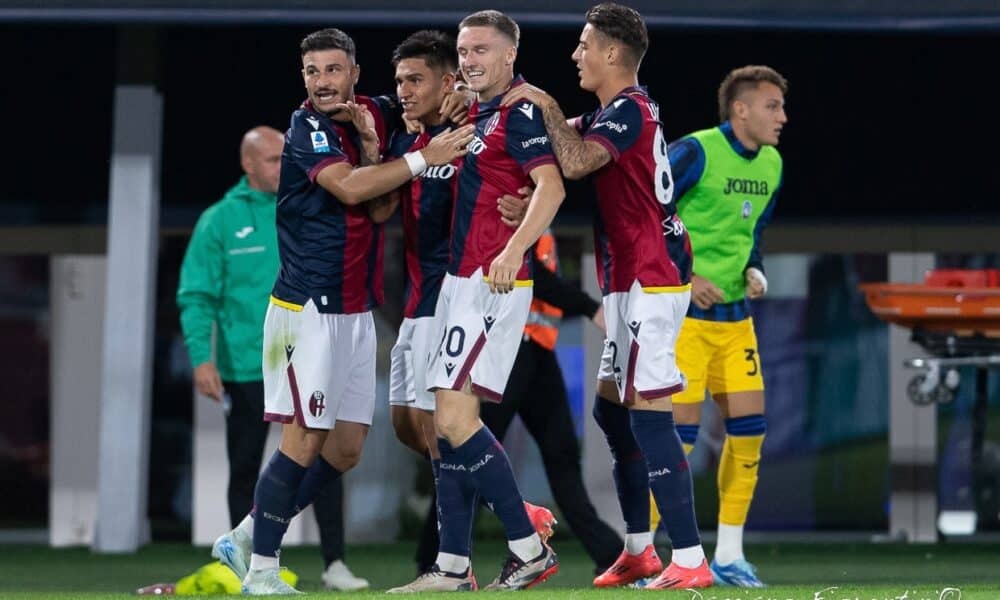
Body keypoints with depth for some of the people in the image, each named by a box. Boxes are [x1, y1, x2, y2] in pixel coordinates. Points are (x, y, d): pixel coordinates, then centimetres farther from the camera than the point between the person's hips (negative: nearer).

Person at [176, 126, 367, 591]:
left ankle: (335, 563, -5)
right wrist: (201, 358, -14)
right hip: (245, 370, -2)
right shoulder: (219, 221, -2)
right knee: (245, 470, 6)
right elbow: (195, 296, -4)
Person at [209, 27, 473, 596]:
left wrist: (372, 143, -3)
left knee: (346, 449, 8)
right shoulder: (308, 129, -11)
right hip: (308, 308, -7)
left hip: (357, 310, 7)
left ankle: (247, 539, 18)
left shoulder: (375, 114, 9)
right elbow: (349, 188, -24)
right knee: (305, 440, -10)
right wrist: (423, 159, -22)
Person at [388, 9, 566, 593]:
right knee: (450, 421, 9)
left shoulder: (520, 111, -12)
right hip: (460, 279, 10)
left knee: (456, 418, -13)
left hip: (492, 283, -10)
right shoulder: (474, 113, 17)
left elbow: (551, 186, -24)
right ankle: (453, 567, 11)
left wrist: (513, 250, -36)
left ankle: (530, 549, -7)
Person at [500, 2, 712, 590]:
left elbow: (575, 161, -27)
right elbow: (568, 135, 24)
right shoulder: (616, 111, 16)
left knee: (648, 414, -14)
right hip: (633, 282, 11)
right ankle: (640, 551, 23)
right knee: (611, 407, 16)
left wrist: (546, 106, -13)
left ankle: (690, 561, -18)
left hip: (649, 282, -11)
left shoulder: (629, 111, -15)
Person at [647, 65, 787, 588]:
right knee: (680, 431, -10)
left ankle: (729, 557, 12)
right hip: (681, 314, -7)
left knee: (748, 428, 2)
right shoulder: (695, 153, -15)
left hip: (734, 315, 8)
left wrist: (755, 272, 2)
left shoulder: (771, 164, 9)